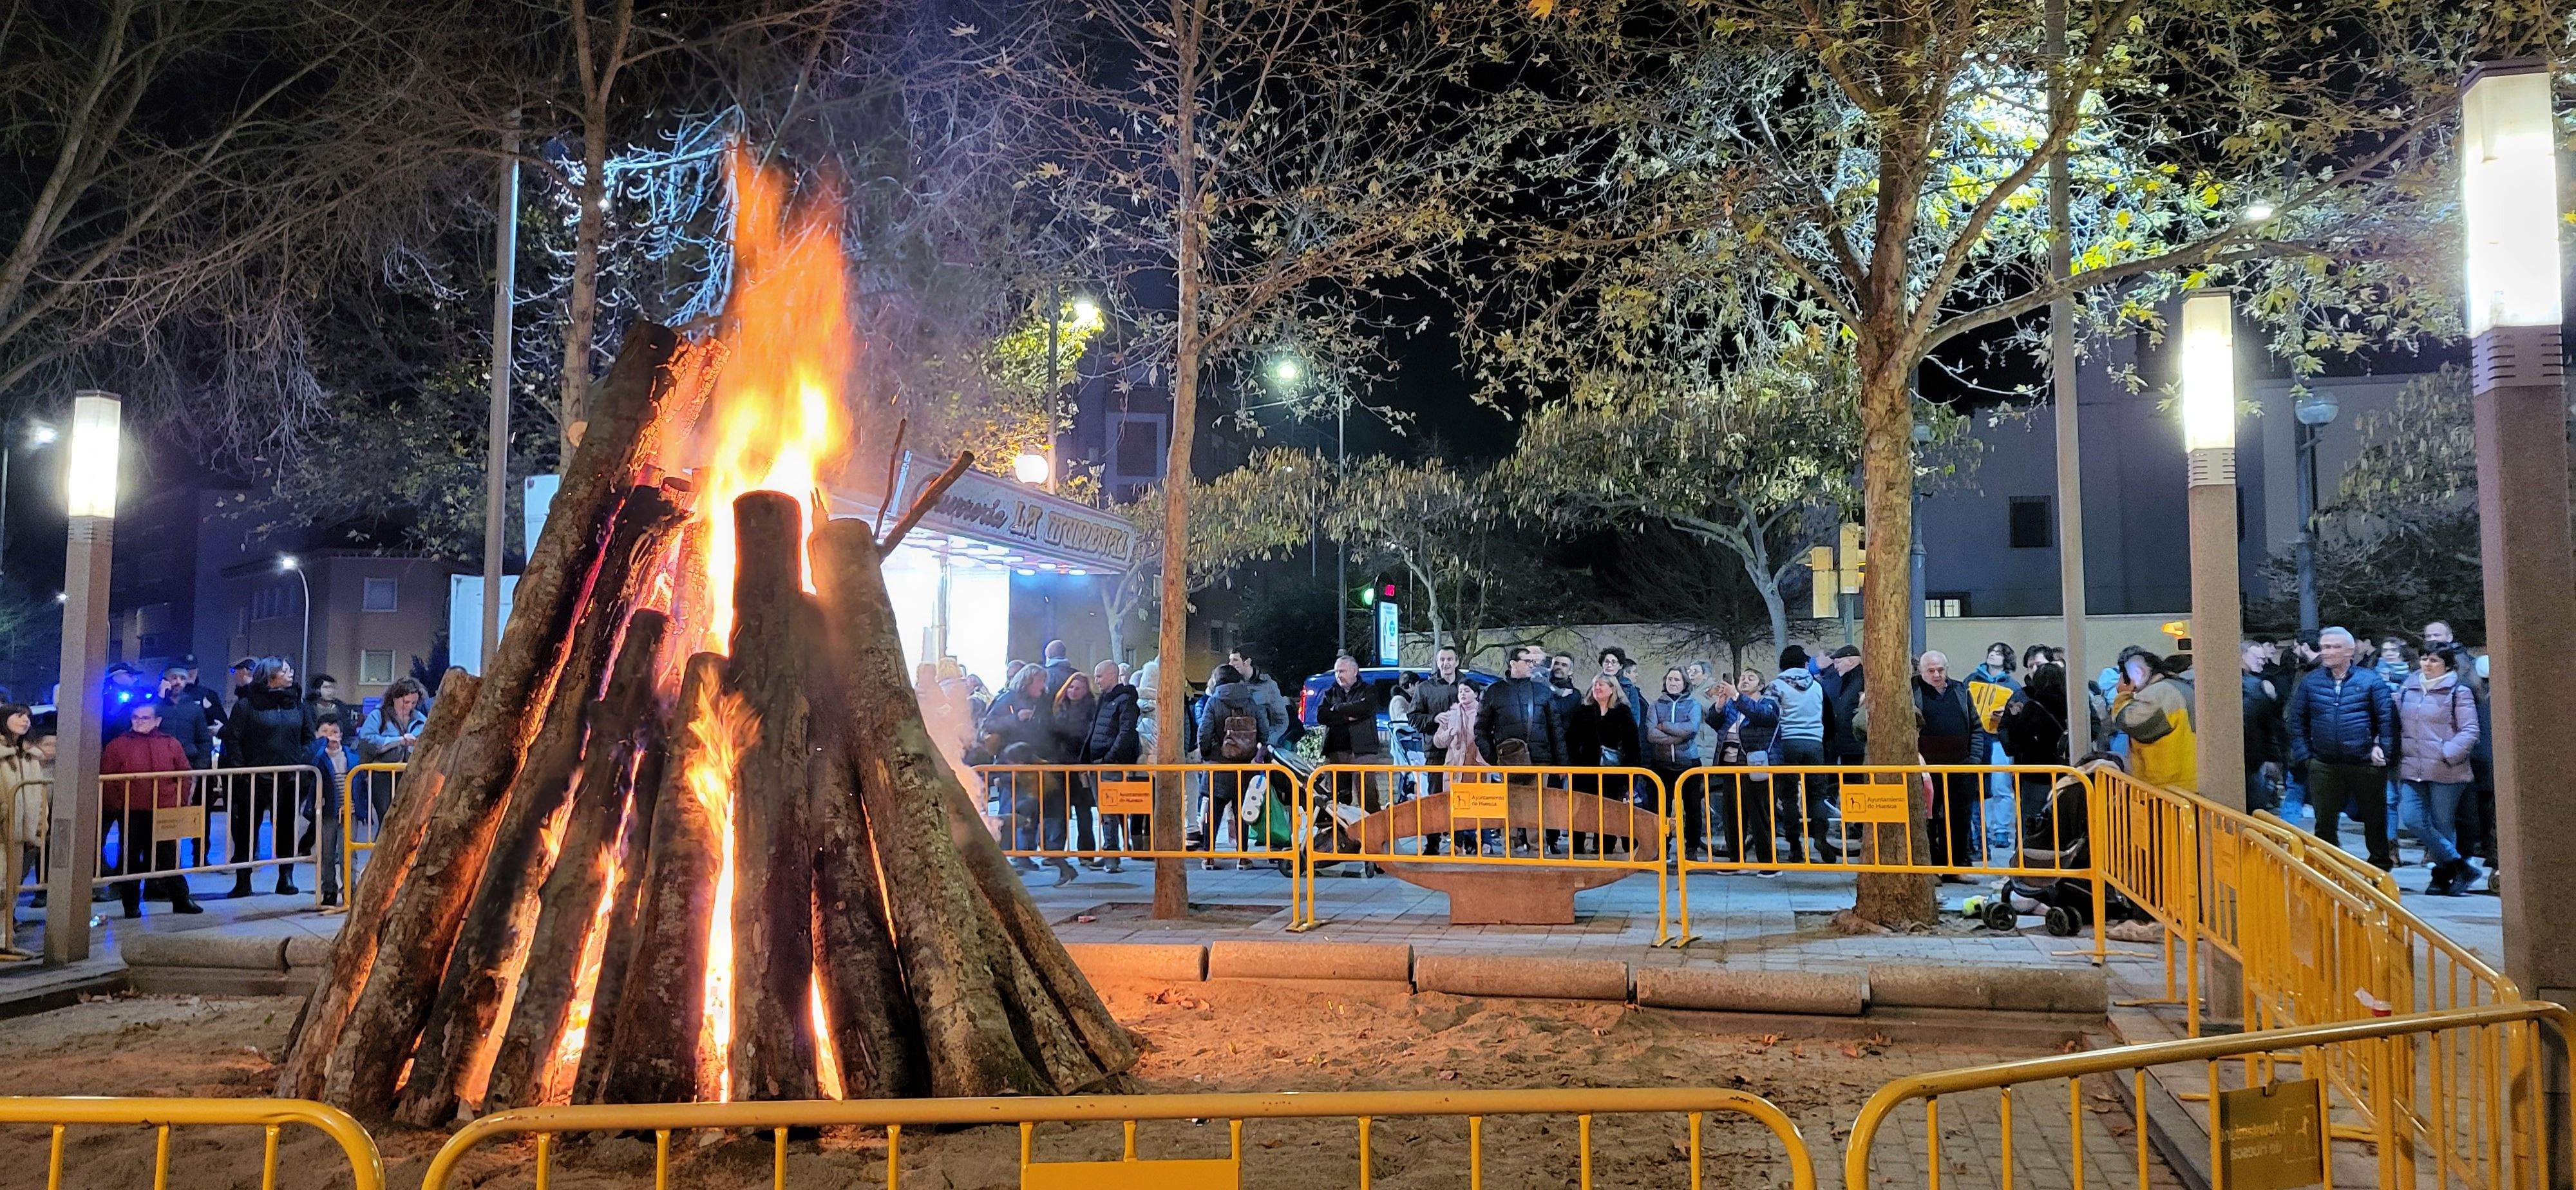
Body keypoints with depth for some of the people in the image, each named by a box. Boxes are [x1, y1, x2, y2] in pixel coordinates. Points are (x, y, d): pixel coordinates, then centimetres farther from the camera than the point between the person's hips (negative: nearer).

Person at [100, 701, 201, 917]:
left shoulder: (171, 745, 7)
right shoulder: (118, 745, 2)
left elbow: (185, 775, 11)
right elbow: (105, 779, 1)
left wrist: (180, 801, 3)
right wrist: (115, 805, -5)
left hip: (164, 812, 1)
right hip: (131, 813, -1)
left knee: (169, 857, 8)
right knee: (130, 858, 5)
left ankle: (181, 899, 15)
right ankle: (131, 905, 14)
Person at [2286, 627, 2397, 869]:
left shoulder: (2370, 679, -1)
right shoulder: (2311, 681, 6)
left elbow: (2387, 718, 0)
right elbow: (2297, 721, 8)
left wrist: (2382, 748, -10)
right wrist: (2304, 756, 1)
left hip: (2365, 765, -2)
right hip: (2324, 766, 2)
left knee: (2375, 821, 11)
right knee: (2324, 822, 8)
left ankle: (2381, 867, 26)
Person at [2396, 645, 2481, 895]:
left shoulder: (2458, 692, -4)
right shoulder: (2409, 688, 12)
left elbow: (2470, 731, -8)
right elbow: (2397, 723, 19)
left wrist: (2447, 754, -18)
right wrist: (2397, 754, 7)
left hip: (2445, 771, -5)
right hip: (2413, 770, 5)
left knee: (2443, 825, 3)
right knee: (2414, 819, -5)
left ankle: (2442, 876, 16)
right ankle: (2461, 866, 5)